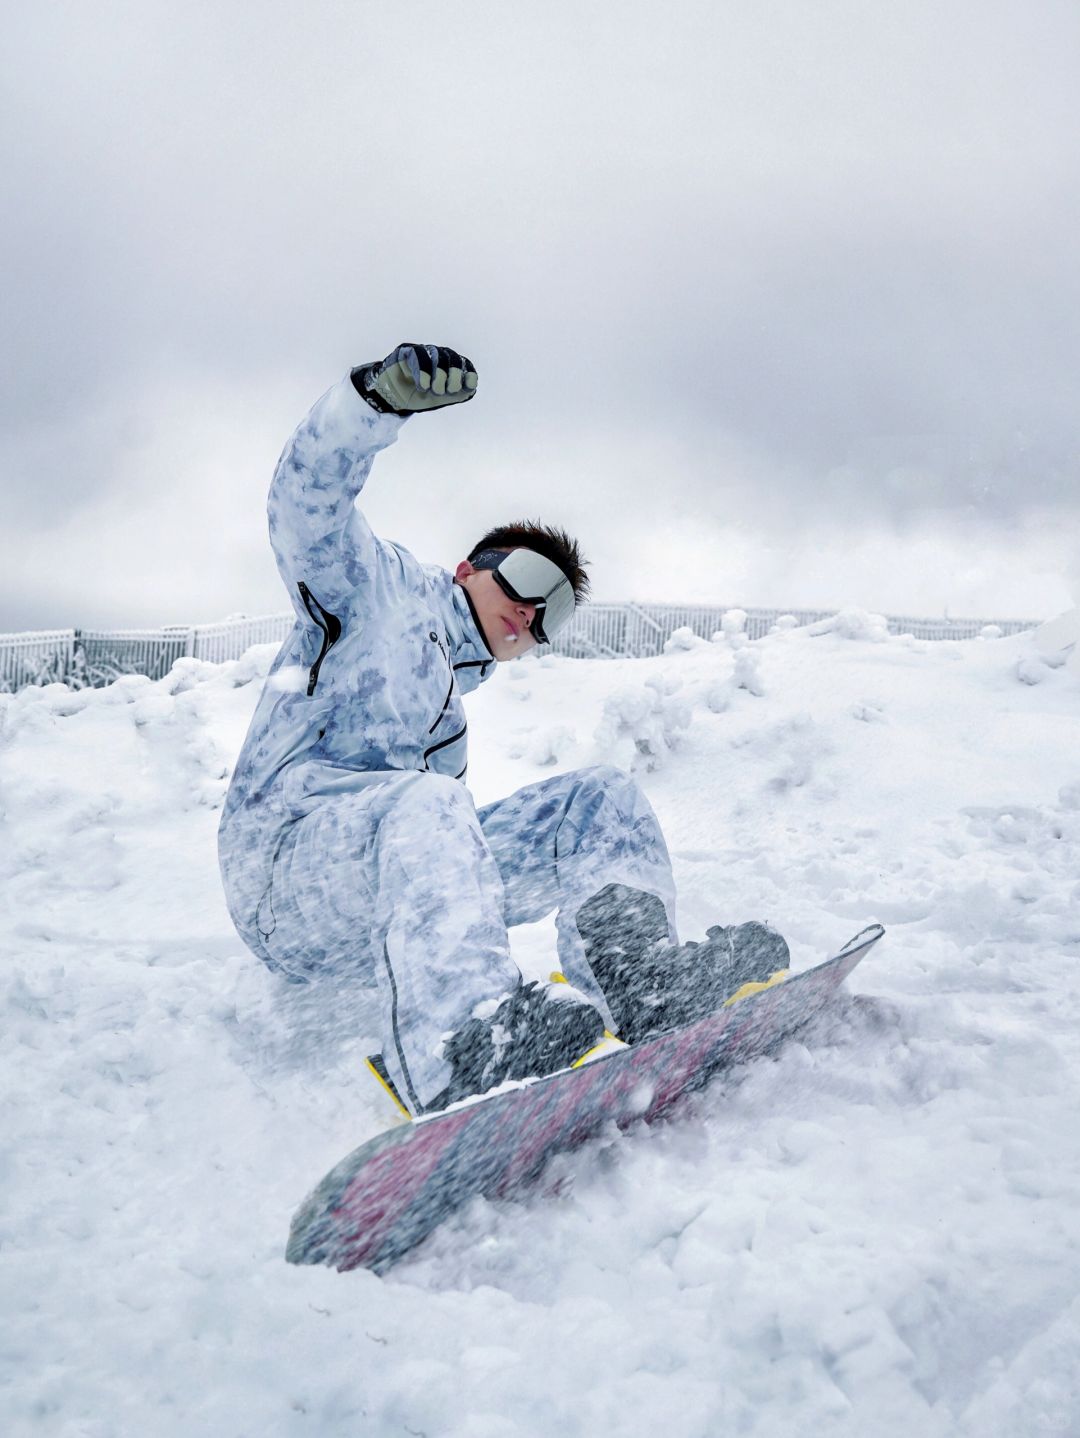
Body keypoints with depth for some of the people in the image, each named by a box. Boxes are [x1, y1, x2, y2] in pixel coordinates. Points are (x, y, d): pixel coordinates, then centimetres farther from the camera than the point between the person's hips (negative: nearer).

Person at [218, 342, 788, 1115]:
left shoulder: (456, 701, 29)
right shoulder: (387, 589, 8)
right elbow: (307, 502, -11)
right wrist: (382, 394, -28)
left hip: (403, 874, 7)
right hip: (284, 874, -7)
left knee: (603, 797, -6)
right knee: (424, 802, -39)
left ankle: (640, 983, -32)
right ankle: (456, 1051, -59)